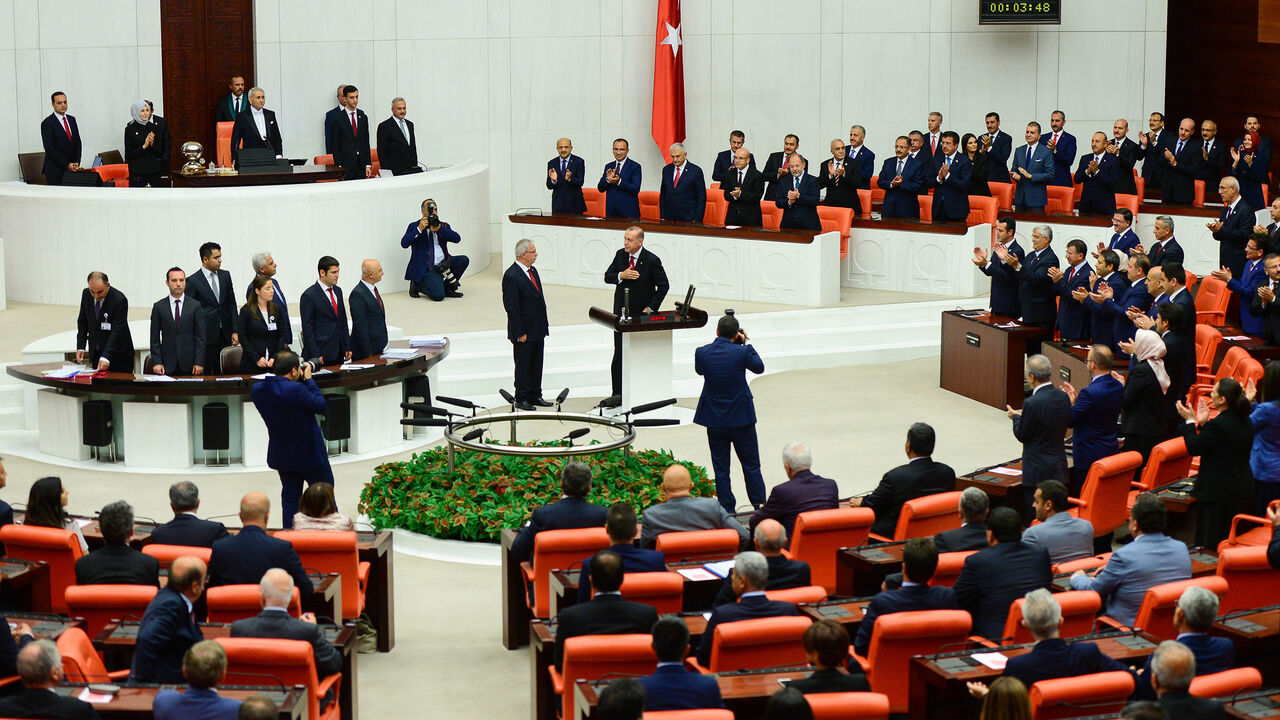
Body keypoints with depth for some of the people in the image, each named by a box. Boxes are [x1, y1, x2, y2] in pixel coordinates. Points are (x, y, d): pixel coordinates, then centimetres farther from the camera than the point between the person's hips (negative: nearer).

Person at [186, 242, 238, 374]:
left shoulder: (225, 276, 10)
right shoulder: (193, 281, -4)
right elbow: (189, 311, -1)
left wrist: (235, 331, 6)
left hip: (225, 334, 4)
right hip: (206, 336, -4)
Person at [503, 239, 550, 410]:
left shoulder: (532, 271, 10)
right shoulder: (511, 276, -18)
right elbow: (511, 307, -19)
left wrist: (544, 324, 15)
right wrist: (520, 332, -19)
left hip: (537, 330, 8)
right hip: (523, 332, -8)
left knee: (536, 364, 14)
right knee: (523, 365, 2)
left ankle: (535, 396, 24)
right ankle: (521, 399, 11)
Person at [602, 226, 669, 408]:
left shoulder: (652, 260, -12)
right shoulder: (620, 255, 2)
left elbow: (664, 285, -7)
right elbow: (607, 277, 6)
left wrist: (651, 308, -11)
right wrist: (621, 275, -16)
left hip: (643, 315, -4)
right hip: (621, 313, 4)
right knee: (619, 355, 2)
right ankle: (618, 395, 6)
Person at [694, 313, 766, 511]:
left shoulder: (702, 352, -9)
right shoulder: (742, 352, -16)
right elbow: (759, 367, 2)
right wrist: (745, 343, 7)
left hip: (714, 419, 2)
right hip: (741, 417, -2)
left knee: (721, 468, 9)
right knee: (751, 466, 10)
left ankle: (727, 510, 10)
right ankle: (760, 507, 15)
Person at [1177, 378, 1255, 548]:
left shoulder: (1218, 425, -22)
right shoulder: (1245, 423, 6)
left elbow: (1193, 448, -13)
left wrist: (1190, 421, -2)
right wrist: (1203, 423, 13)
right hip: (1243, 491, 9)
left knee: (1209, 543, -1)